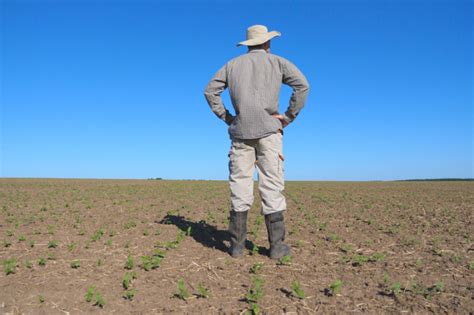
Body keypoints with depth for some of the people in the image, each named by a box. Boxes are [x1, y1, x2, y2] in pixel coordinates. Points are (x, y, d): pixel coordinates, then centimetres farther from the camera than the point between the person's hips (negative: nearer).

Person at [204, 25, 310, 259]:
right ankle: (276, 246, 1)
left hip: (240, 130, 2)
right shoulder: (277, 61, 10)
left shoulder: (233, 64, 17)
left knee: (240, 187, 3)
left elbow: (210, 91, 12)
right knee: (272, 187, -1)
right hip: (268, 130, -2)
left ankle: (237, 245, 5)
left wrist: (225, 117, 11)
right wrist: (289, 116, 0)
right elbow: (302, 85, -4)